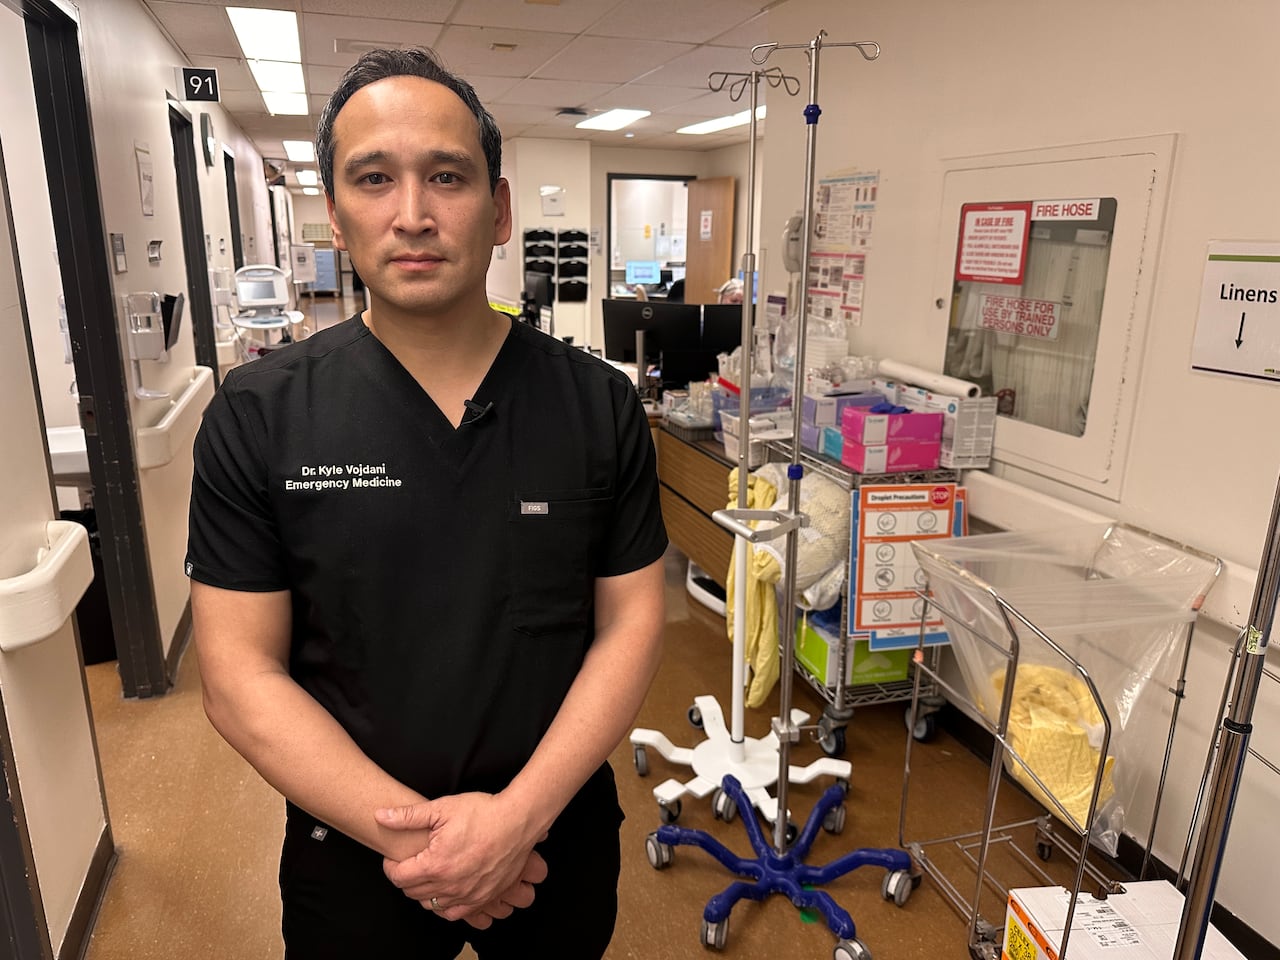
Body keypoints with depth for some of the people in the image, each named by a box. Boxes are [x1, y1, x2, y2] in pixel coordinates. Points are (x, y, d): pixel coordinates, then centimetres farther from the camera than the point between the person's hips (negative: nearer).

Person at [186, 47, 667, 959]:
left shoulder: (600, 403, -9)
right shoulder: (259, 415, -10)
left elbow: (631, 622, -7)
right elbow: (239, 672, -10)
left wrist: (522, 814, -17)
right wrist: (406, 830, -18)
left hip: (560, 839, 1)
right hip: (352, 855, 0)